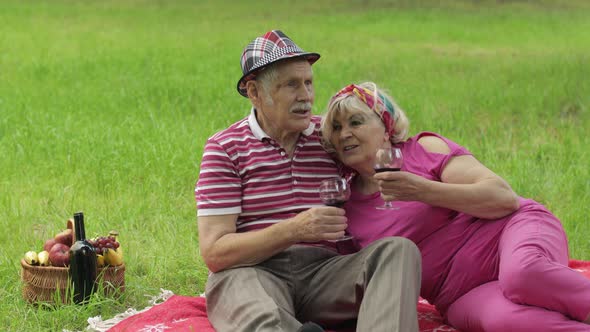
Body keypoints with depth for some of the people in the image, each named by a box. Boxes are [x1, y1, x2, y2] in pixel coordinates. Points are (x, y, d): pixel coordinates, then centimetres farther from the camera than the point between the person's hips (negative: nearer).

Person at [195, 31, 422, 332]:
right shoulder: (224, 148, 5)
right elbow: (214, 253, -5)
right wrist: (294, 230, -18)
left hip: (322, 272, 3)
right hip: (251, 273, -3)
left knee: (400, 249, -24)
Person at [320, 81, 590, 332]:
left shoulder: (425, 148, 2)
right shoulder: (345, 203, 12)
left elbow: (504, 197, -8)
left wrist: (422, 190, -19)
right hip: (463, 296, 2)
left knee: (524, 272, -41)